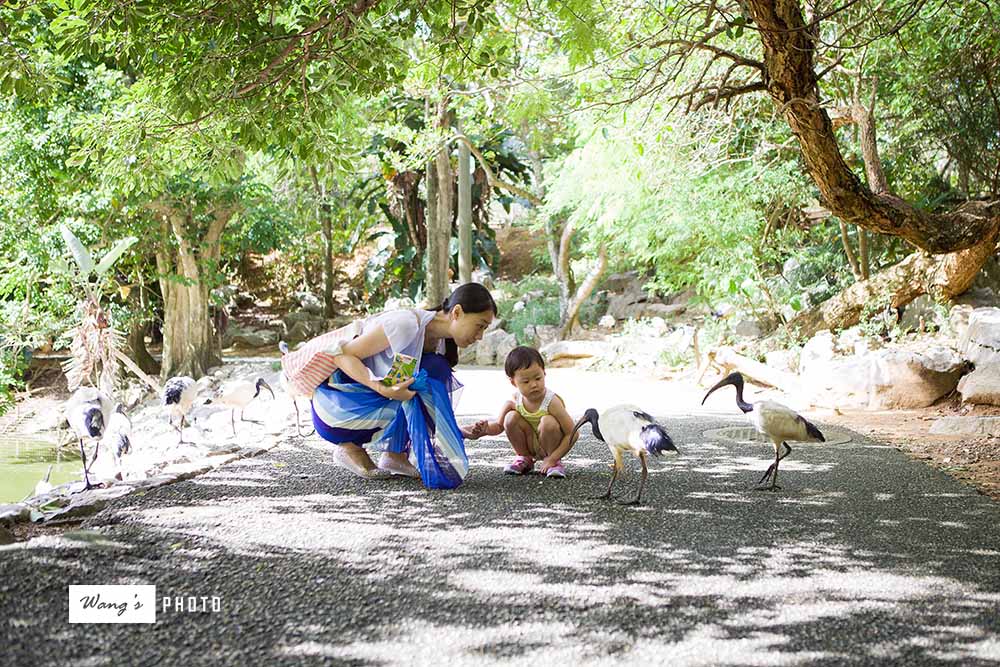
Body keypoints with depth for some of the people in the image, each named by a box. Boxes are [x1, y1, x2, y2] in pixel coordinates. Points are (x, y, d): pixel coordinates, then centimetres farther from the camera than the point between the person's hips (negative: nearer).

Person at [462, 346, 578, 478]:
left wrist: (552, 459, -26)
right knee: (511, 418, -21)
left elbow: (572, 434, -24)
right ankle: (524, 458, 3)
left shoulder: (552, 402, -27)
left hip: (550, 444, -3)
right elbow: (499, 425, 2)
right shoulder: (514, 402, -14)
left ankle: (555, 463, -8)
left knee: (548, 422, -33)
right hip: (531, 445, 4)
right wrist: (486, 428, -23)